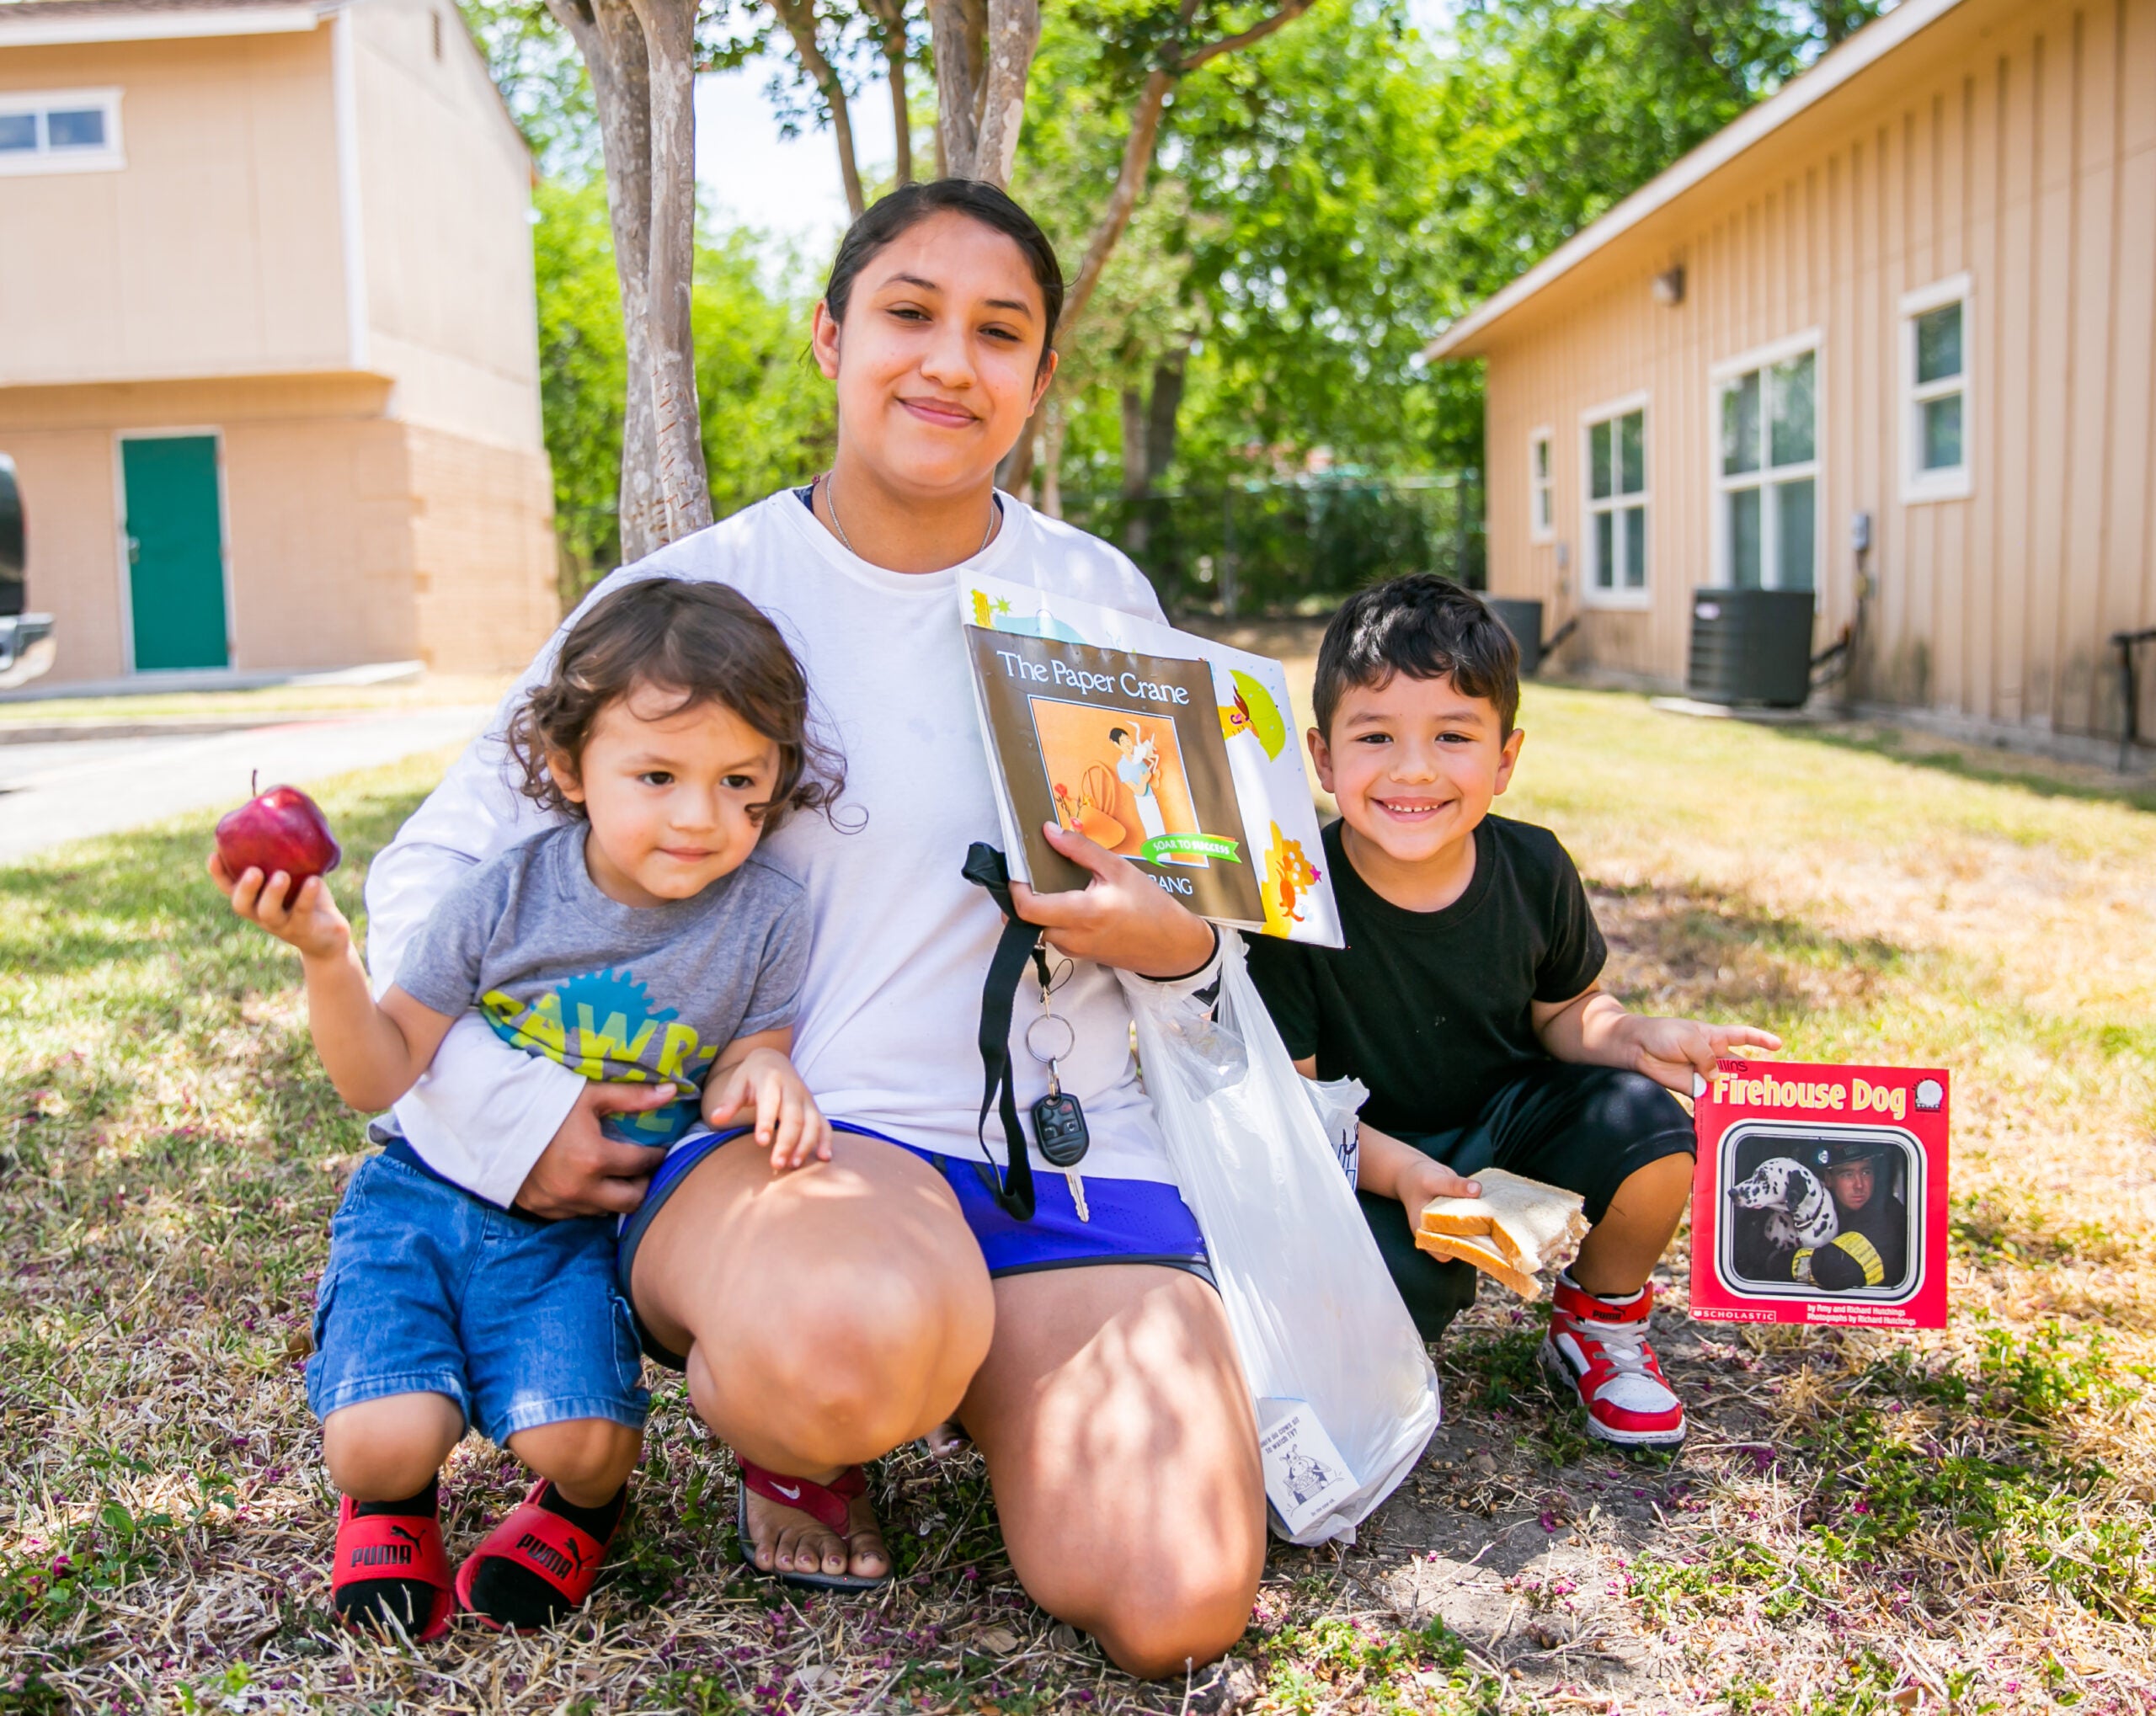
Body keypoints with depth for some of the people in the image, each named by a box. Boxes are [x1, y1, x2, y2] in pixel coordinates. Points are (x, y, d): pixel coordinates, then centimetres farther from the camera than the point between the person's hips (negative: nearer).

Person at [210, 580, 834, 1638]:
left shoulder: (765, 924, -9)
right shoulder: (505, 898, -11)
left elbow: (736, 1074, 2)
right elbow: (387, 1079, -3)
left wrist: (764, 1080, -23)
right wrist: (325, 957, -20)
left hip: (580, 1231, 0)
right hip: (428, 1198, 0)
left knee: (577, 1441, -23)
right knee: (381, 1444, -19)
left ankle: (586, 1500, 17)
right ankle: (393, 1493, 21)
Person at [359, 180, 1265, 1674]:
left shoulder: (1100, 598, 8)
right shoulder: (693, 596, -1)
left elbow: (1190, 902, 17)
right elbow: (429, 872, 3)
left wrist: (1177, 942, -7)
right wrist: (511, 1106, -11)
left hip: (1069, 1143, 3)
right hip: (772, 1140, -2)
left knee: (1174, 1607, -17)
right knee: (856, 1337, -40)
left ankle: (980, 1382, 16)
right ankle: (768, 1417, 0)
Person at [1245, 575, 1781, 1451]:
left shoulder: (1532, 870, -9)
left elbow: (1563, 1011, 7)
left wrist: (1635, 1037, -16)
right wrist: (1403, 1173, -34)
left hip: (1508, 1130, 4)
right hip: (1363, 1162, -4)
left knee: (1648, 1125, -22)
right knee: (1382, 1288, -33)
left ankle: (1600, 1330, 9)